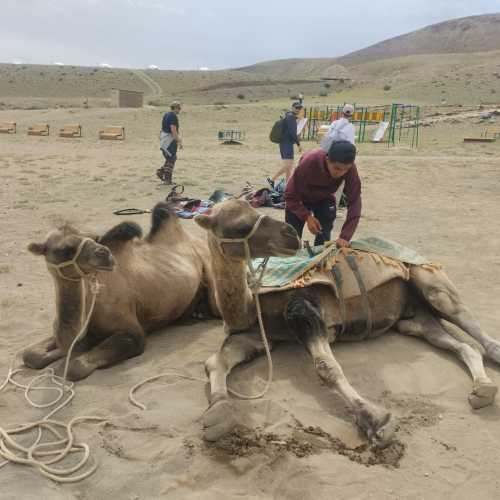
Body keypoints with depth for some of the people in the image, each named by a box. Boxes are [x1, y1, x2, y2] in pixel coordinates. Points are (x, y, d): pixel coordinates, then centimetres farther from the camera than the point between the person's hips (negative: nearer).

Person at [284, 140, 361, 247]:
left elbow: (354, 202, -28)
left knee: (324, 239, -3)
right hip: (299, 199, -2)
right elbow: (290, 195, -27)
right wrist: (307, 217, -36)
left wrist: (345, 236, -36)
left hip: (324, 199, 2)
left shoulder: (351, 169, -31)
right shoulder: (309, 162, -38)